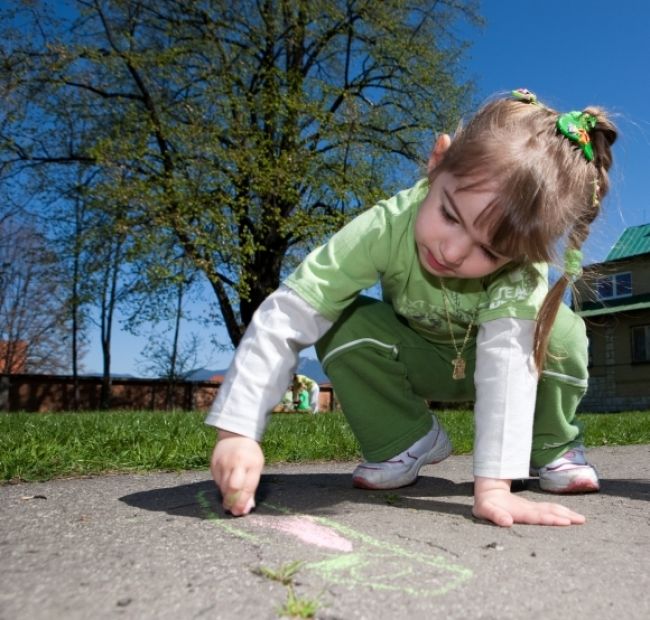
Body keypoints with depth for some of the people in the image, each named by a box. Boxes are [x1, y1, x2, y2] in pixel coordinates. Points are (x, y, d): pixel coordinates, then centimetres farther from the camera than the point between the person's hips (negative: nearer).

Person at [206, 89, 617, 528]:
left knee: (561, 334, -31)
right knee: (341, 326, -29)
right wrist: (239, 432, -48)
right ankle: (407, 442, -6)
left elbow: (508, 355, -43)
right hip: (416, 361, 1)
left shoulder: (521, 263, -35)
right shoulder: (386, 228, -37)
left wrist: (493, 485, -52)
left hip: (487, 362, 0)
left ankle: (551, 446, -1)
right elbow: (286, 317, -40)